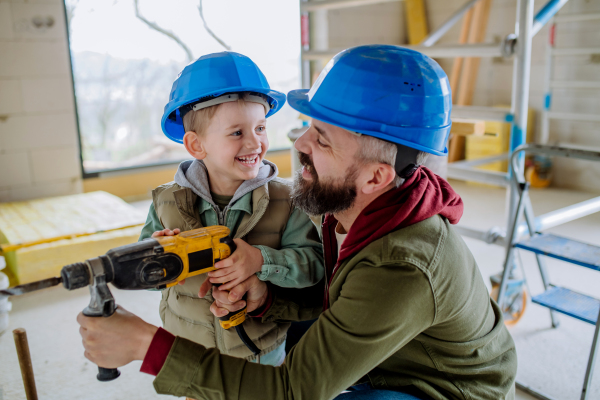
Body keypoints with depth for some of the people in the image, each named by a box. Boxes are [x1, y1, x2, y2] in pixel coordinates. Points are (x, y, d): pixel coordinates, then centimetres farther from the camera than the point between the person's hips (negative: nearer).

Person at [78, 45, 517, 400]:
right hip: (391, 357, 7)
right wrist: (264, 298, -25)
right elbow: (328, 297, -3)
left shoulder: (403, 269, -40)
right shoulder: (349, 204, -16)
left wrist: (146, 344, -35)